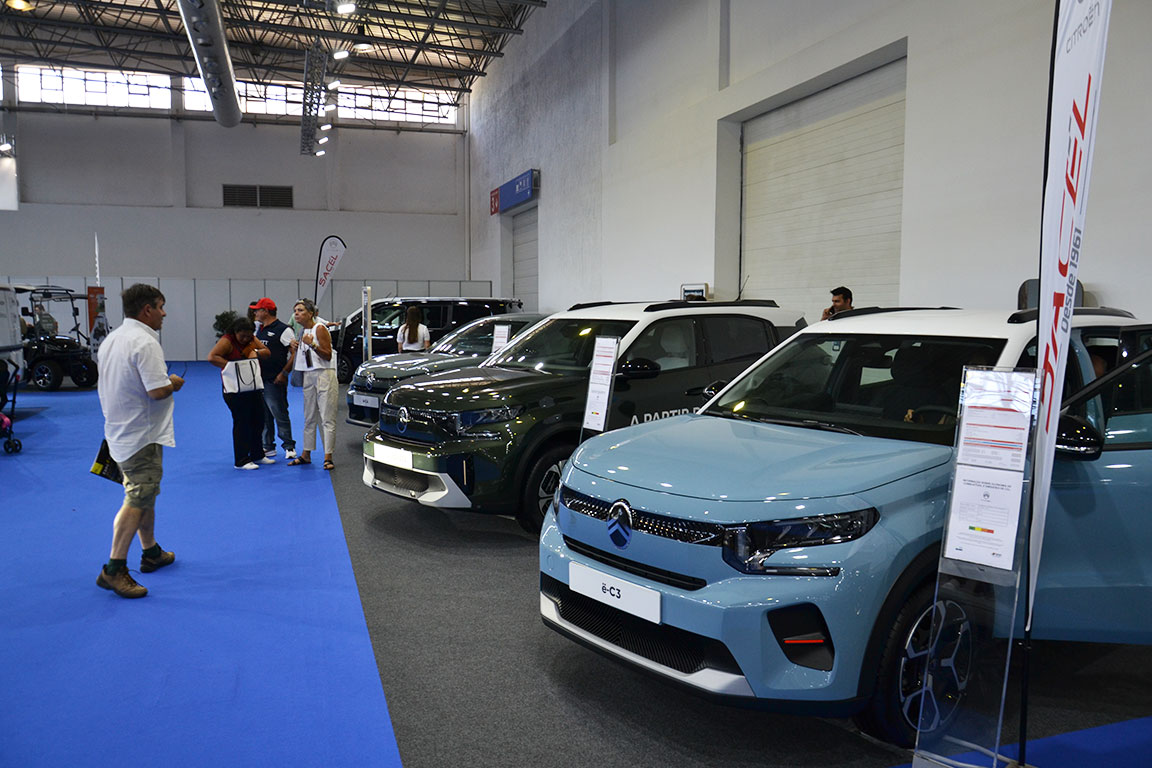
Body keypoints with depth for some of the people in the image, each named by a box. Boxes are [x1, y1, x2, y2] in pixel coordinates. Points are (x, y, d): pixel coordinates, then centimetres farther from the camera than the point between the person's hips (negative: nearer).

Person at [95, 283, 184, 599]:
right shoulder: (144, 342, -20)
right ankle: (114, 569, -8)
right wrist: (174, 383, -6)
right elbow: (158, 390, -26)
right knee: (138, 500, -8)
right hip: (142, 434, -10)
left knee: (145, 493, 20)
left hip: (121, 430, 10)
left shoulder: (112, 339, 11)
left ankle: (151, 552, 33)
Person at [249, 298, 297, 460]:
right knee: (264, 416, 11)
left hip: (275, 381, -8)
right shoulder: (259, 329, 16)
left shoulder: (283, 330, -9)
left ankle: (289, 447, 3)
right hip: (259, 379, 8)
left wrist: (284, 373, -18)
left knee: (280, 415, -5)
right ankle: (268, 447, 19)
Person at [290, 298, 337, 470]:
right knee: (309, 417, 12)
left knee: (327, 418, -7)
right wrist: (295, 347, 2)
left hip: (324, 374, -8)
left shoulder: (319, 329, -9)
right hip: (308, 375, 8)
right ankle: (306, 454, 19)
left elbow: (328, 355, -13)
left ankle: (328, 456, -6)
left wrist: (312, 344, -24)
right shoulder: (302, 331, 14)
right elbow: (299, 357, 22)